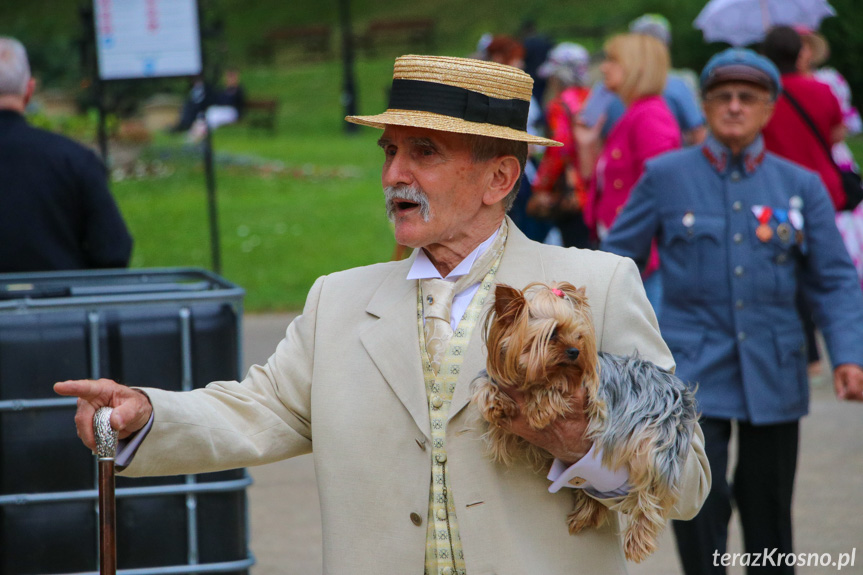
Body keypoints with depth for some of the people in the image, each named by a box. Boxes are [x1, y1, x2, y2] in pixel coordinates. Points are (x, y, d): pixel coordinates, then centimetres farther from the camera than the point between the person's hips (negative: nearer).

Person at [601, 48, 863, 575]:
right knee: (699, 500, -16)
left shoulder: (801, 186, 6)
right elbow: (618, 262, 8)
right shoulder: (666, 177, 3)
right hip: (694, 369, -2)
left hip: (773, 371, 2)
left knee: (769, 508, 8)